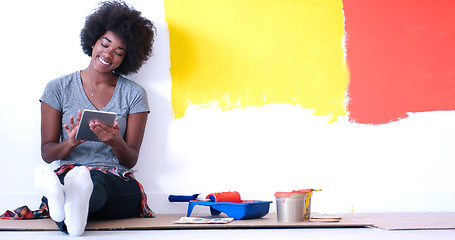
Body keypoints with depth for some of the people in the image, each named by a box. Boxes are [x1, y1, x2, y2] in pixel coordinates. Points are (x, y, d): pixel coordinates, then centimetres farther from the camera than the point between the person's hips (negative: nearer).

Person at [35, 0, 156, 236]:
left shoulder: (134, 94, 11)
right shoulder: (58, 88, 11)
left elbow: (131, 159, 6)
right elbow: (47, 153, 7)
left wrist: (116, 142, -18)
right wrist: (71, 142, -17)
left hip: (118, 184, 0)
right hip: (68, 173, 0)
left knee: (99, 181, -39)